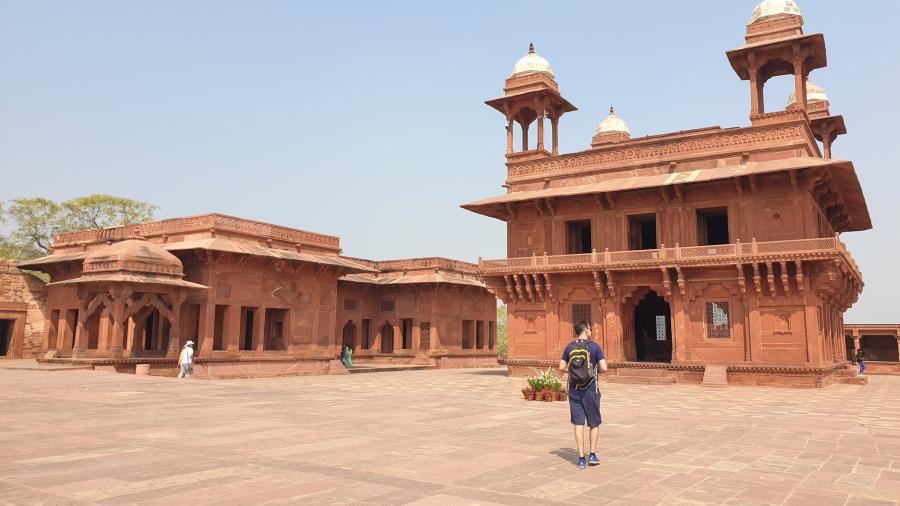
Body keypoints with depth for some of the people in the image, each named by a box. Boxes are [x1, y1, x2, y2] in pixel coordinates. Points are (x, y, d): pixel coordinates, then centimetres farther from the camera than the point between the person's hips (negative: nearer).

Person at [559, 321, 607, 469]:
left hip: (574, 390, 3)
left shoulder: (569, 347, 2)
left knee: (578, 424, 6)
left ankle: (581, 458, 7)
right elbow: (604, 368, -12)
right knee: (594, 423, 14)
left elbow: (562, 368, 1)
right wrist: (595, 368, 9)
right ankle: (592, 455, 15)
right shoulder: (594, 346, -7)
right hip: (590, 389, -2)